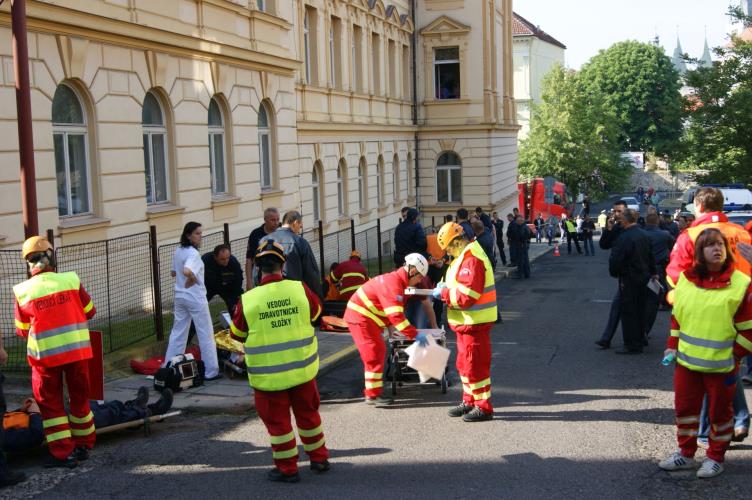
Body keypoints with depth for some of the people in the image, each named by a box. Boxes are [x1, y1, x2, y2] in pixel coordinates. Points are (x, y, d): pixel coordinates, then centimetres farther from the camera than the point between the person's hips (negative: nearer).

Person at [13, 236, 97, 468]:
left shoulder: (22, 291, -7)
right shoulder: (71, 280, -5)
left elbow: (22, 330, 2)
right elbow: (90, 311, 7)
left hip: (45, 355, -2)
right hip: (77, 349, 2)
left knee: (51, 403, 10)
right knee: (80, 397, 17)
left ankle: (64, 453, 8)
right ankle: (84, 445, 28)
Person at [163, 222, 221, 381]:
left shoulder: (178, 251, 8)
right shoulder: (193, 253, -19)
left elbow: (174, 273, 19)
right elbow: (187, 271, -36)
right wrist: (193, 279, -18)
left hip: (180, 296, 8)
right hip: (195, 298, -8)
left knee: (178, 332, 16)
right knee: (206, 334, 1)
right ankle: (211, 371, 5)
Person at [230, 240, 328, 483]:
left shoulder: (247, 300, -14)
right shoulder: (300, 289, -10)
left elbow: (237, 335, 2)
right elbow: (316, 312, 11)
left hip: (268, 376, -2)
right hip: (302, 368, 3)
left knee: (278, 420, 11)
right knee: (308, 413, 20)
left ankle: (287, 469, 19)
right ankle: (319, 458, 32)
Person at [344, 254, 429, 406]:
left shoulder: (396, 280, 11)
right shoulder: (393, 285, -23)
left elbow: (394, 312, 20)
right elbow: (396, 315, -28)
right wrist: (415, 335, -26)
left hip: (365, 317, 10)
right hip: (361, 318, -10)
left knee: (378, 352, 15)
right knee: (374, 356, -7)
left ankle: (372, 389, 24)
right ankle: (373, 395, -2)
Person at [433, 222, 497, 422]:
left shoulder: (471, 260, -22)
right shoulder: (465, 256, 12)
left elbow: (465, 296, -26)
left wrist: (443, 293, -15)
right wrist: (445, 289, 3)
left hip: (474, 323, -11)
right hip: (467, 322, 11)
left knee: (475, 365, -3)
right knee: (464, 364, 18)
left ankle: (483, 407, 6)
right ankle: (469, 401, 29)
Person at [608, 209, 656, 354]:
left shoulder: (624, 237, -21)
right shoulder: (644, 235, 6)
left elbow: (615, 259, -20)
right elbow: (650, 256, 17)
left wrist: (614, 273, -2)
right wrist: (653, 272, 28)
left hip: (629, 280, -8)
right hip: (643, 277, 8)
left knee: (628, 312, -2)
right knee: (640, 310, 17)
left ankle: (632, 346, 1)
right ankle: (640, 340, 26)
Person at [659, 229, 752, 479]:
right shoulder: (686, 279, 4)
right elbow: (676, 315, 13)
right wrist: (672, 346, 8)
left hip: (721, 364, -4)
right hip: (687, 360, 4)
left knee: (719, 411, 10)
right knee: (685, 406, 13)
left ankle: (715, 458, 26)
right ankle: (685, 453, 30)